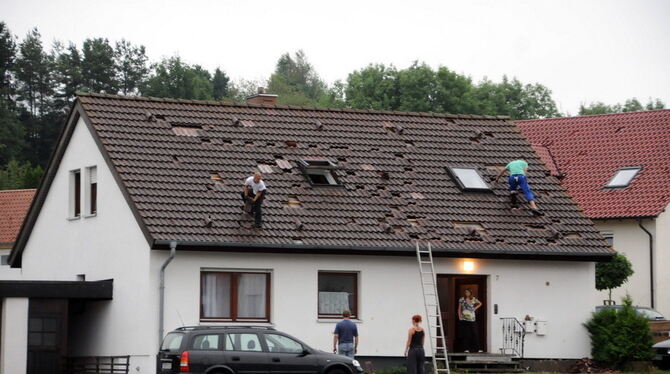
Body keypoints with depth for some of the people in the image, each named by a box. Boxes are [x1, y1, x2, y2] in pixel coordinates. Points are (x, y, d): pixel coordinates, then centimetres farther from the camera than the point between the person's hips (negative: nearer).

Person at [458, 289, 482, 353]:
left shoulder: (473, 299, 8)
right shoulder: (462, 299, 4)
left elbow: (480, 303, 26)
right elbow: (459, 309, 6)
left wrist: (475, 308, 10)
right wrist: (459, 316, -6)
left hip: (472, 319, 2)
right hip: (464, 319, -2)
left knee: (475, 333, -2)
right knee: (465, 334, -4)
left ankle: (477, 349, 2)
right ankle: (466, 348, 0)